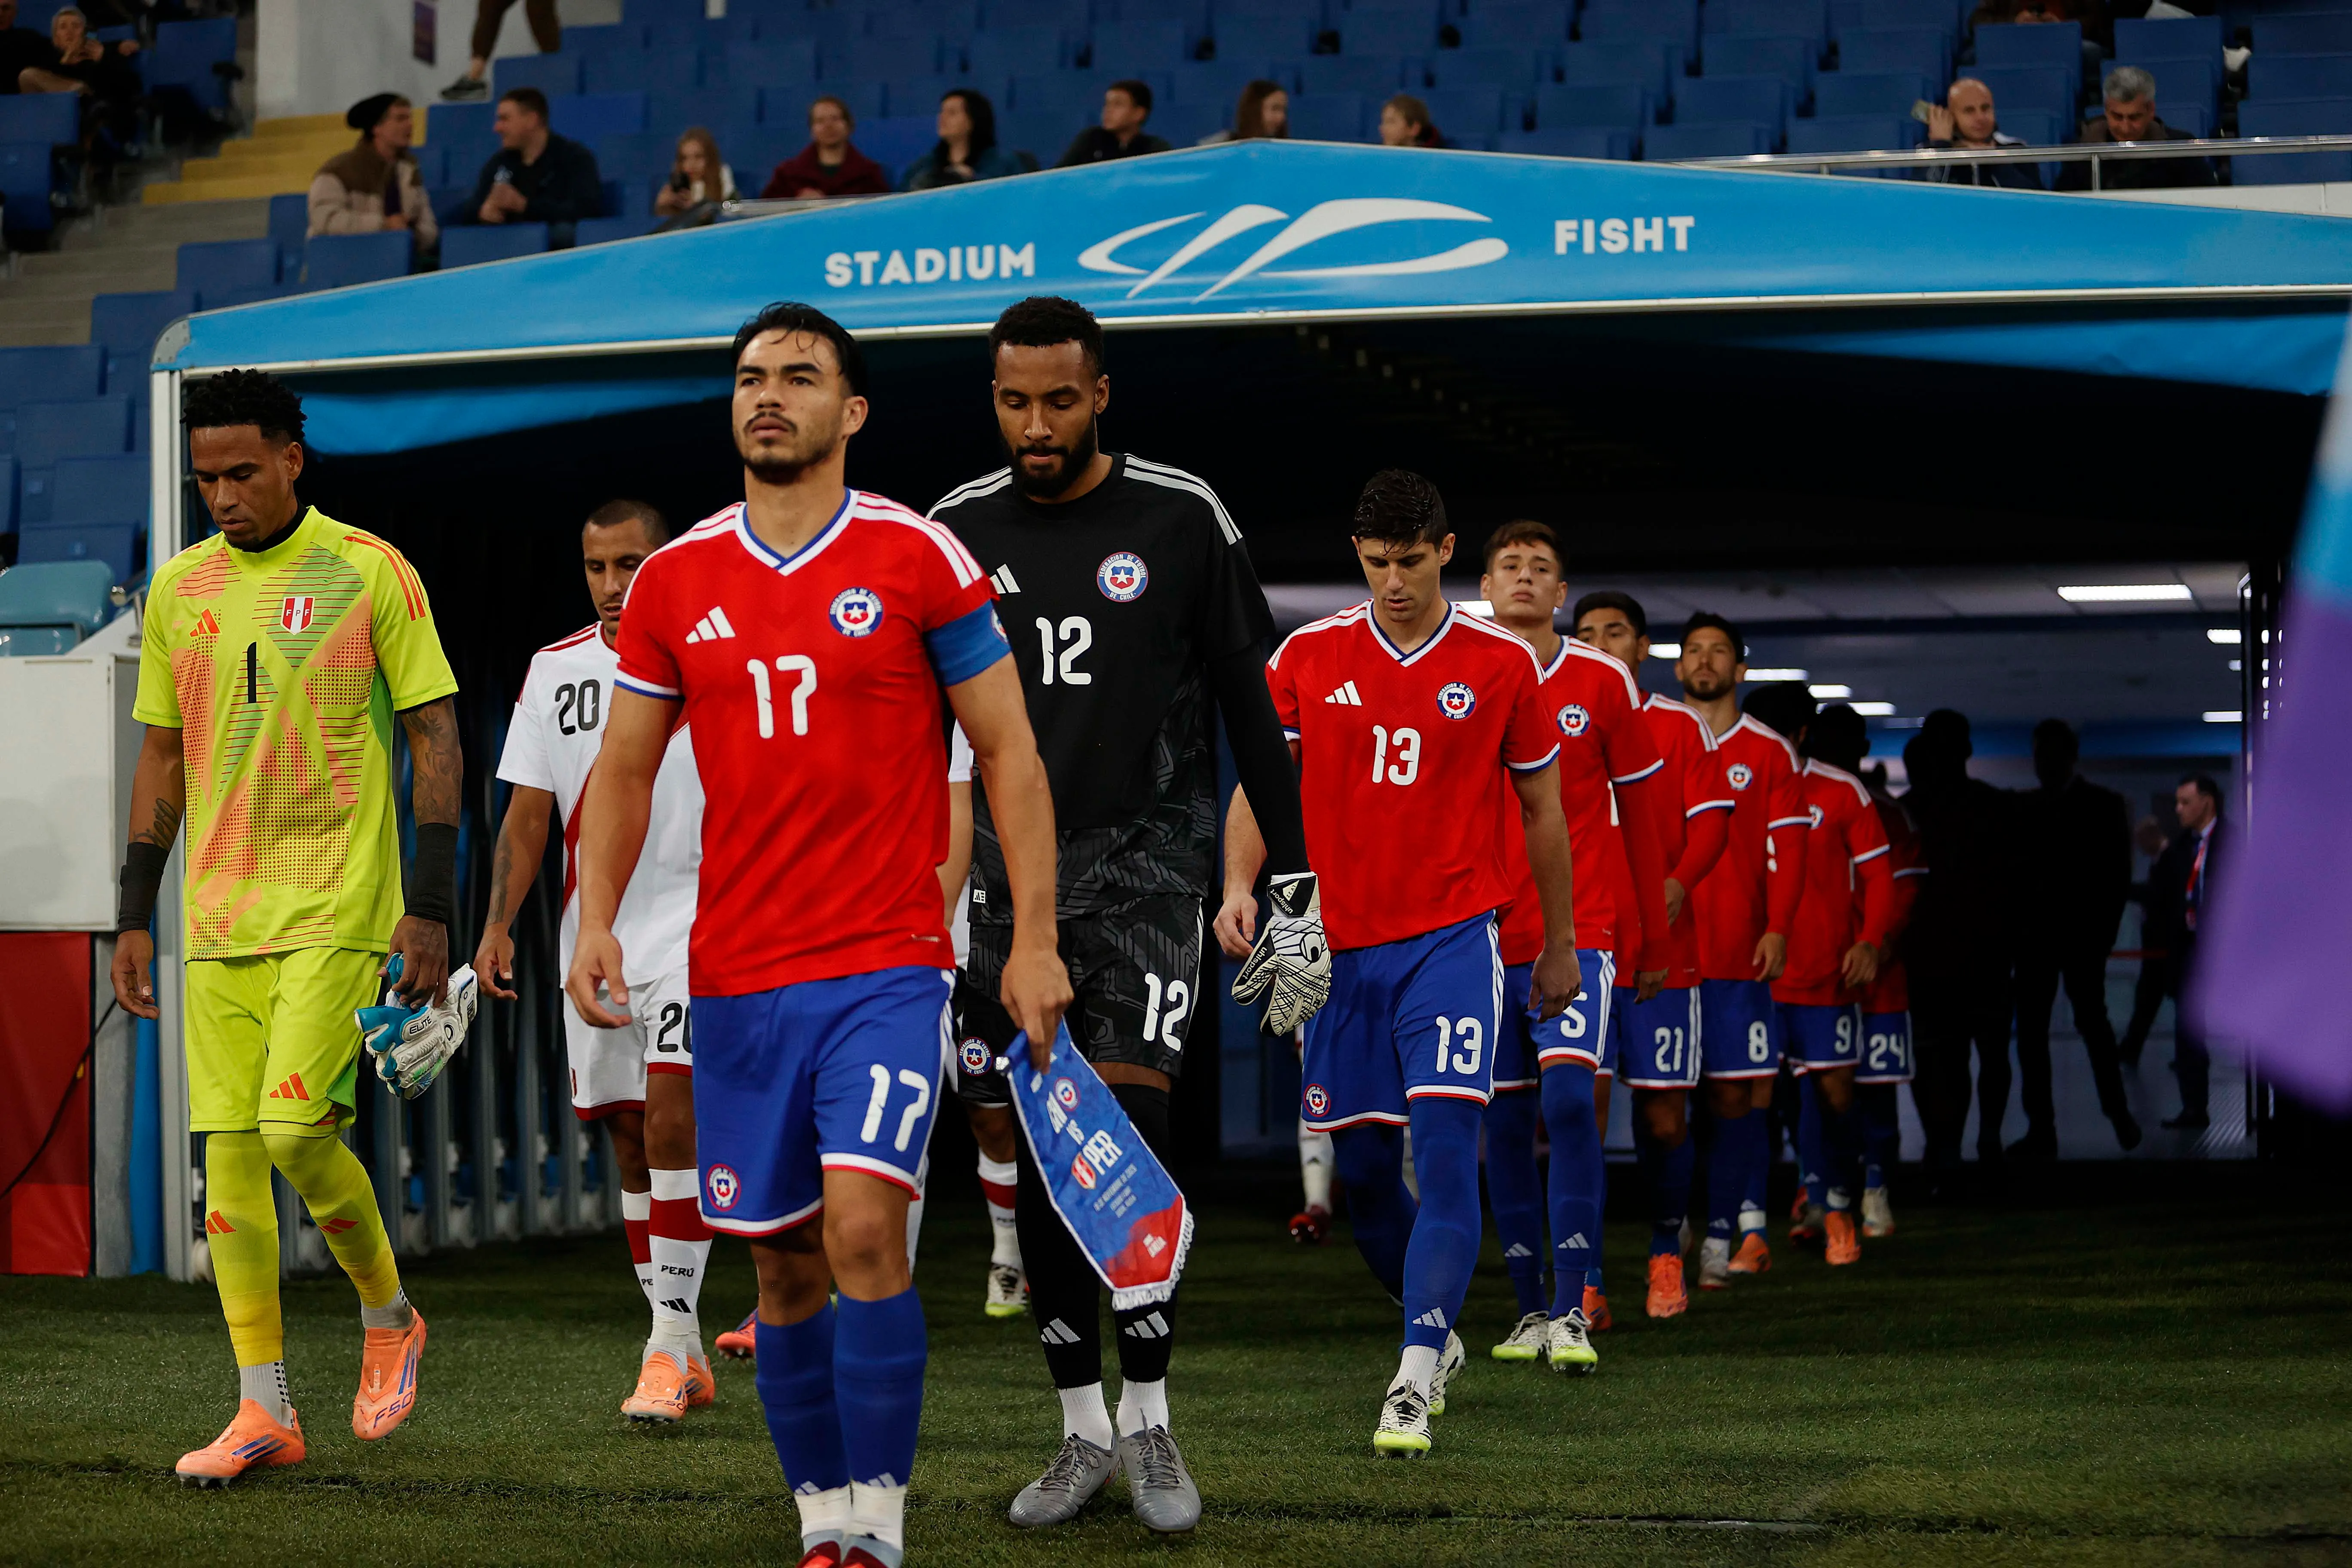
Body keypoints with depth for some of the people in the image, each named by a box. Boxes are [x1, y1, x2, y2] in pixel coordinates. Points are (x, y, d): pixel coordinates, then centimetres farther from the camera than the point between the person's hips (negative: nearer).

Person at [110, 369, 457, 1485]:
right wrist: (134, 917, 12)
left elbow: (435, 736, -3)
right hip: (217, 920, 5)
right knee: (229, 1152, 0)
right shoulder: (179, 589, 9)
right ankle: (263, 1410, 6)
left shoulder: (370, 573, -4)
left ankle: (388, 1317, 11)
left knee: (297, 1129, -16)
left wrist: (430, 904, -9)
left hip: (338, 910, -5)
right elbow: (161, 756, 16)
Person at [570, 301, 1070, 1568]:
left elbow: (1008, 754, 1)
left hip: (886, 965, -4)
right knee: (783, 1263, 7)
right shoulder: (673, 583, 7)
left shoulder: (919, 559, -3)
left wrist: (1033, 937, -4)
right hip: (735, 977, 4)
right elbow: (623, 770, 14)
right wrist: (596, 922, 0)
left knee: (862, 1227, -18)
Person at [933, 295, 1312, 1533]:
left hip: (1144, 857, -3)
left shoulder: (1182, 522, -3)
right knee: (1041, 1157, 4)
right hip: (1010, 860, 3)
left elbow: (1252, 710, 2)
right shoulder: (955, 532, 5)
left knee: (1127, 1140, -14)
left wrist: (1292, 882, -1)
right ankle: (1082, 1430, 13)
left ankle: (1148, 1424, -3)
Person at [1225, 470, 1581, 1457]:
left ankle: (1415, 1382, -18)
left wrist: (1560, 950, 14)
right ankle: (1437, 1332, 30)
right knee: (1363, 1171, 7)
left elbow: (1542, 810, 10)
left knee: (1446, 1150, -16)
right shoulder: (1306, 659, 4)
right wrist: (1240, 887, -14)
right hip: (1339, 948, 3)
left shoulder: (1501, 666, 1)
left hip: (1454, 939, -3)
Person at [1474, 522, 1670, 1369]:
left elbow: (1643, 806, 9)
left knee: (1570, 1100, -16)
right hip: (1484, 936, 2)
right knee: (1504, 1124, 5)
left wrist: (1647, 922, 10)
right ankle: (1530, 1310, 15)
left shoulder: (1603, 683, 2)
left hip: (1581, 927, -2)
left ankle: (1574, 1314, -16)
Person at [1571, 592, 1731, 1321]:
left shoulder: (1682, 728, 6)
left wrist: (1678, 884, -17)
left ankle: (1666, 1256, 19)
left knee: (1664, 1117, 0)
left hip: (1661, 950, -1)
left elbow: (1711, 821, 1)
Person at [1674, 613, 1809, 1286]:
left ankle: (1719, 1238, -1)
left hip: (1737, 951, -1)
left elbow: (1786, 849, 4)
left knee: (1732, 1093, -3)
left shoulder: (1769, 752, 7)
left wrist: (1777, 929, -7)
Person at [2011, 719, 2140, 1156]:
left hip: (2082, 935, -4)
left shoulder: (2103, 805, 2)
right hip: (2035, 935, 4)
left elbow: (2118, 876, -1)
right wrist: (2015, 925, -2)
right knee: (2030, 1029, -1)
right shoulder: (2025, 808, 12)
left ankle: (2117, 1108, 16)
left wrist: (2104, 932, -10)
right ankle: (2040, 1131, 0)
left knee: (2091, 1020, -5)